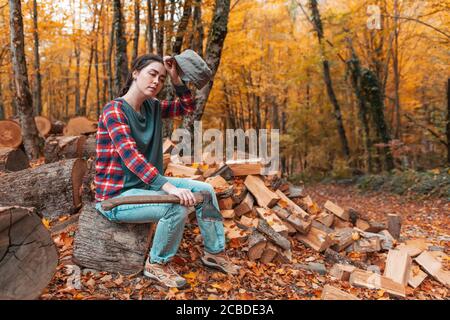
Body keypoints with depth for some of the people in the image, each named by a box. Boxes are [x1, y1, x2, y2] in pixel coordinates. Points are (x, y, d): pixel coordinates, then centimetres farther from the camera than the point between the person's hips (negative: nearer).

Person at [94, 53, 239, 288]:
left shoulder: (151, 106, 5)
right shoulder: (114, 110, -19)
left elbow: (187, 107, 13)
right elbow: (130, 155, -32)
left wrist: (175, 77, -2)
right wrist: (169, 187, -41)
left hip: (145, 184, 8)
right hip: (117, 195, -8)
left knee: (205, 190, 1)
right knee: (177, 207, -31)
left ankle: (214, 252, 15)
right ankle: (157, 264, -4)